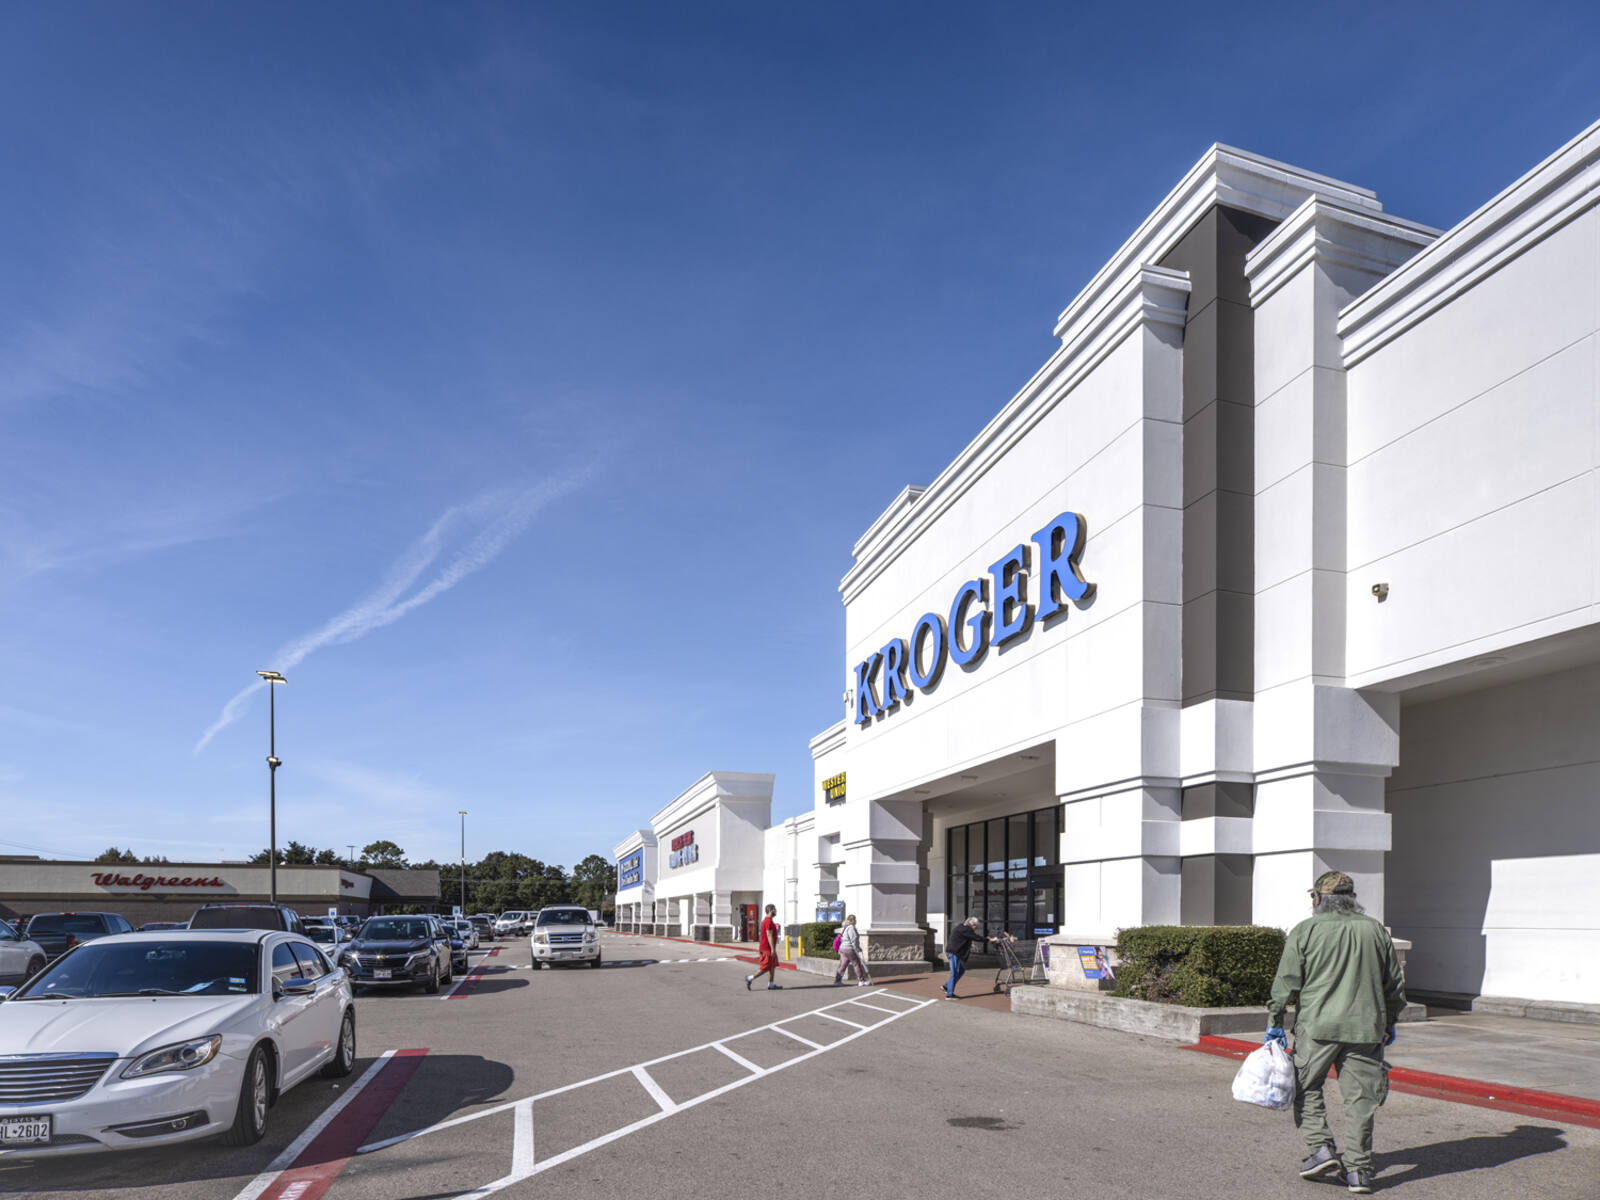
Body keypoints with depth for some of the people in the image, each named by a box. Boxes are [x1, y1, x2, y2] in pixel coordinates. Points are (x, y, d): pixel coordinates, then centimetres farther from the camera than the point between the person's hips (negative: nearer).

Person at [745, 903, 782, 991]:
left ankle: (771, 984, 14)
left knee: (773, 966, 12)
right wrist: (773, 949, -23)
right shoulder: (769, 921, -17)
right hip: (768, 948, -10)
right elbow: (769, 935, -22)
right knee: (766, 967, -6)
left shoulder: (766, 920, 15)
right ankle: (750, 979, -2)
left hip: (766, 947, 10)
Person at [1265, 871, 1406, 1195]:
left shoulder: (1305, 931, -2)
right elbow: (1394, 984, 15)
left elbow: (1287, 982, -5)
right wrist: (1390, 1022, 27)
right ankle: (1357, 1169, 9)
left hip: (1317, 1025, -3)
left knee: (1306, 1087, 12)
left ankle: (1321, 1148, 1)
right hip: (1365, 1027, 3)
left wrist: (1275, 1021, 3)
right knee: (1360, 1097, 7)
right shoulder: (1376, 931, 9)